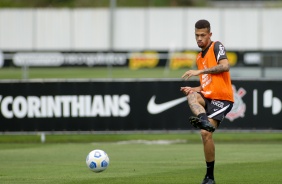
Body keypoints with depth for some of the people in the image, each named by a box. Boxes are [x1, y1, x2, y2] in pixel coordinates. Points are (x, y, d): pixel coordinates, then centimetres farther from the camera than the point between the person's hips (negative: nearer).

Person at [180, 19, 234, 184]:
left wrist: (200, 71, -19)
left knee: (206, 133, -18)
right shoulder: (200, 57, 23)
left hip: (222, 98, -7)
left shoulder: (217, 47, -1)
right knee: (192, 96, -28)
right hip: (208, 96, 7)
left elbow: (225, 66, -20)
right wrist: (193, 89, 9)